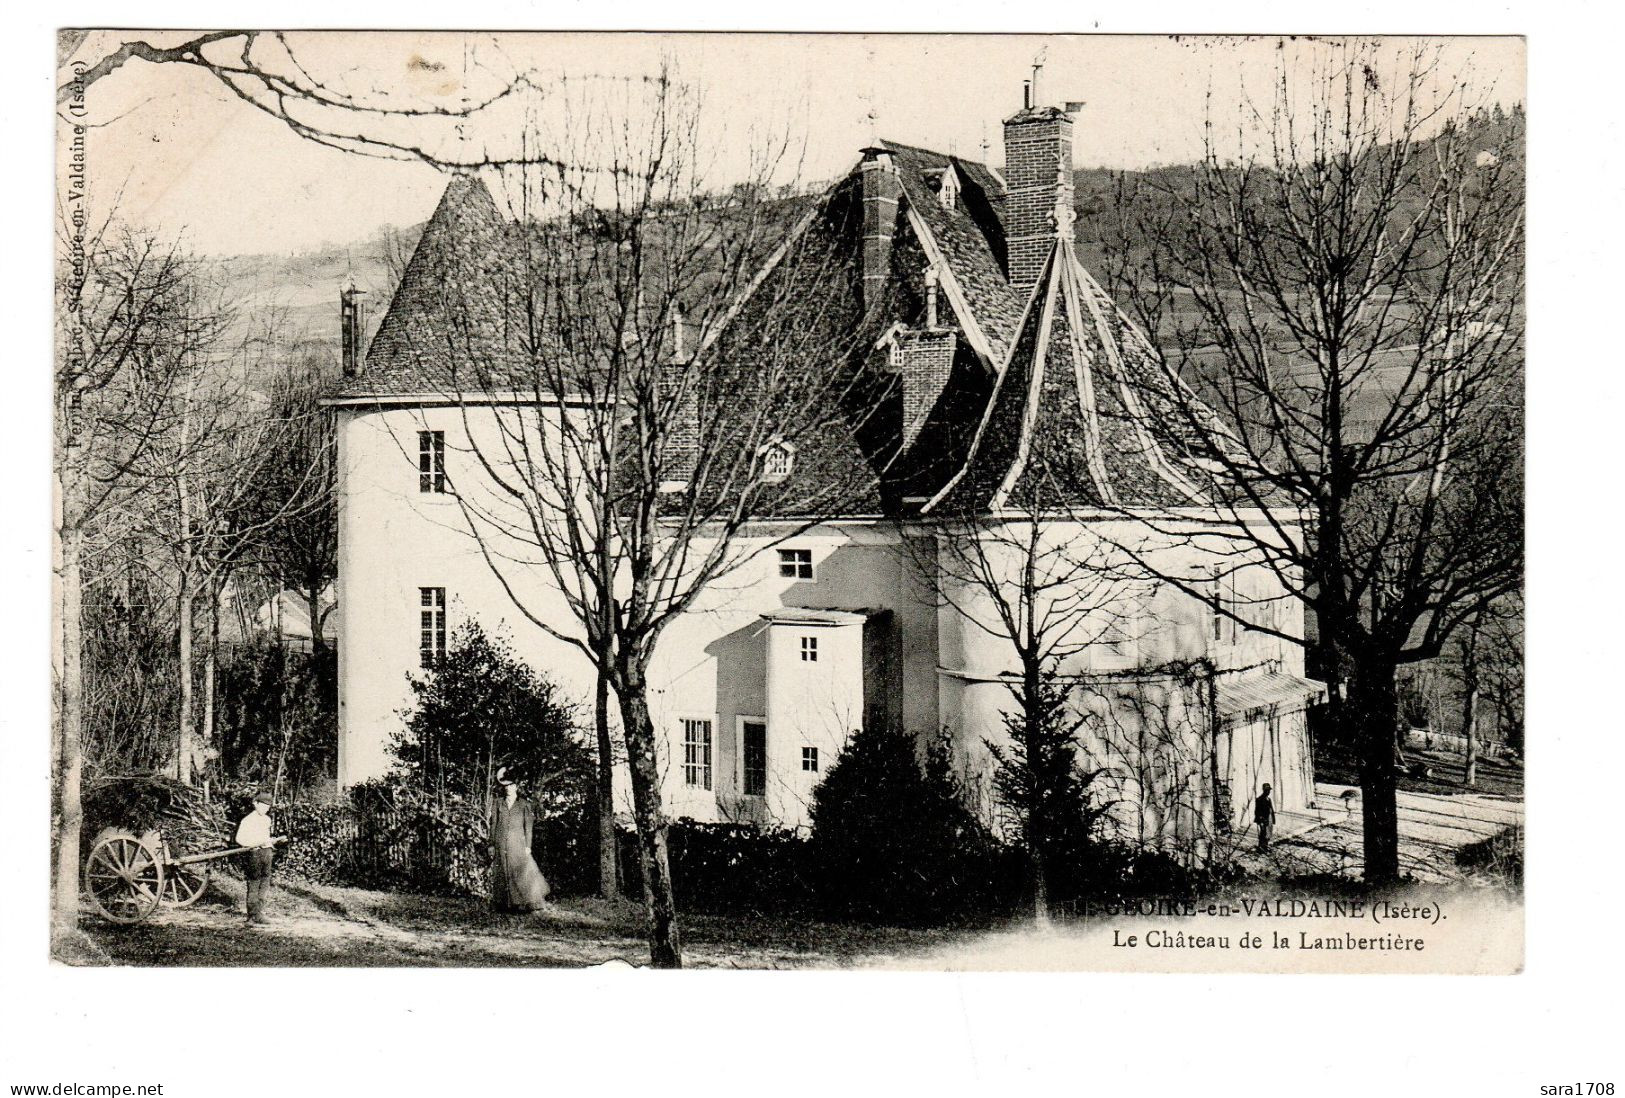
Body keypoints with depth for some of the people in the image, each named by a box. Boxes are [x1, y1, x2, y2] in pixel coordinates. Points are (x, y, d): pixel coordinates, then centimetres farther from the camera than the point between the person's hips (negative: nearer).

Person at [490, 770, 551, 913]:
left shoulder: (524, 805, 5)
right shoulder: (498, 803, 9)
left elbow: (528, 826, 3)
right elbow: (493, 824, 9)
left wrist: (528, 846, -2)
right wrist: (492, 844, 5)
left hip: (518, 844, -2)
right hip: (501, 845, 2)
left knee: (523, 872, -9)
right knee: (501, 874, 1)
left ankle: (529, 902, -4)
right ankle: (504, 904, 7)